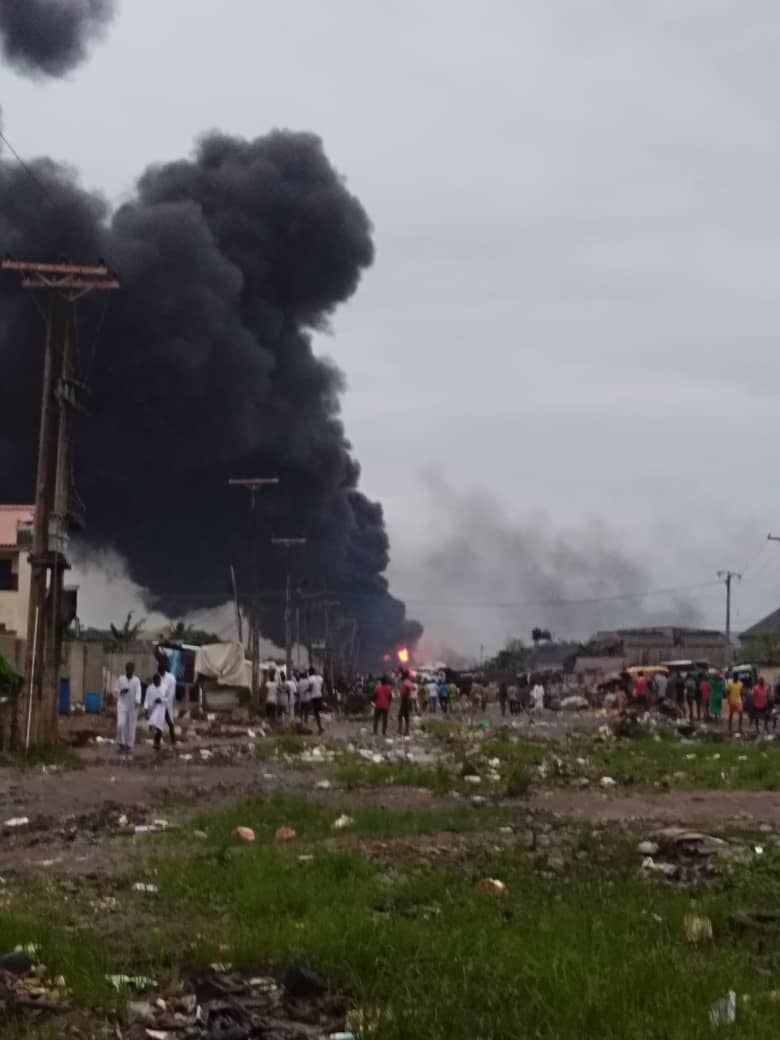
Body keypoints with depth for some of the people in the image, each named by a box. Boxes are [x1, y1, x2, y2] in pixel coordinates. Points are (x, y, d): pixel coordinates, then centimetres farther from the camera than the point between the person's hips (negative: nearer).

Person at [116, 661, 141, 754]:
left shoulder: (136, 680, -2)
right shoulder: (121, 679, 3)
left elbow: (138, 692, -17)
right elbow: (117, 691, 11)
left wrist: (138, 701, -35)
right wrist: (121, 692, -13)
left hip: (133, 706, 0)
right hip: (122, 705, 0)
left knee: (131, 727, 3)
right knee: (121, 724, -13)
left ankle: (129, 746, 14)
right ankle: (121, 742, 6)